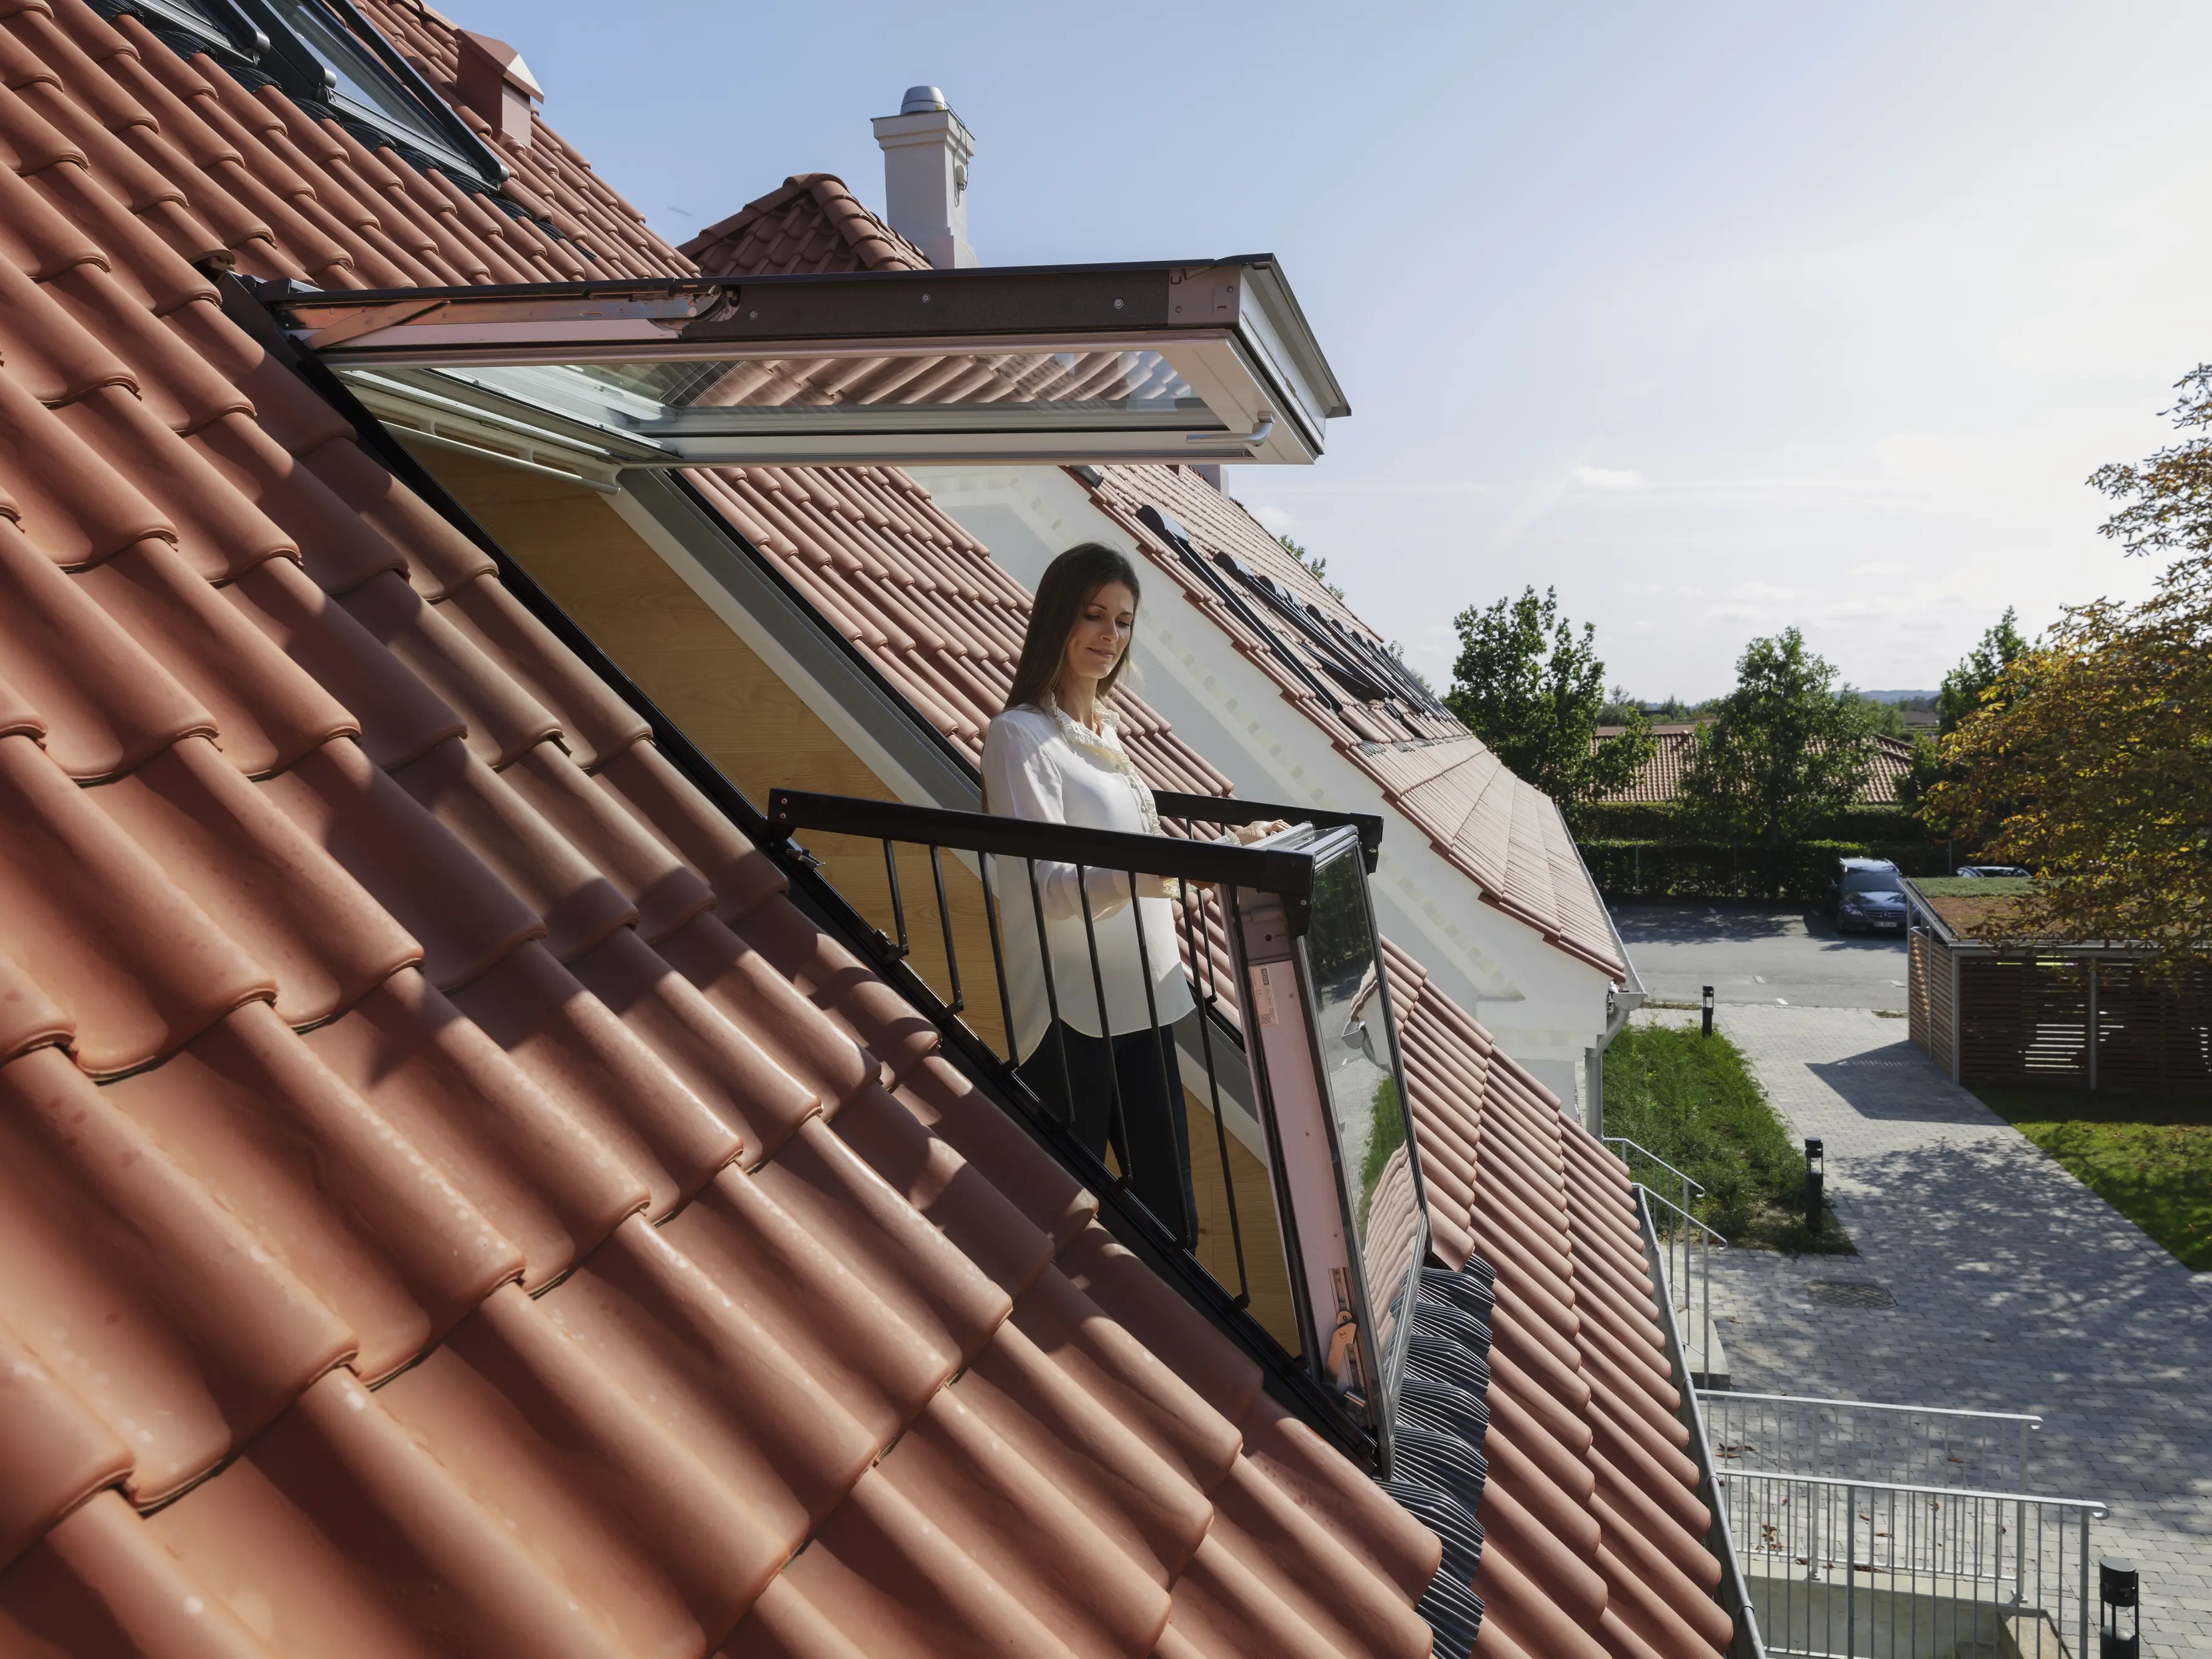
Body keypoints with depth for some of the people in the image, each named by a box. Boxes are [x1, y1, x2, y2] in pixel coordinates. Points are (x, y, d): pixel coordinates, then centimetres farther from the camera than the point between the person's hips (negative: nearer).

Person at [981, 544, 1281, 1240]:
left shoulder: (1106, 730, 16)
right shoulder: (1020, 736, -9)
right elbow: (1049, 886, -21)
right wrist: (1160, 866, -35)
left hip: (1142, 1004, 8)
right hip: (1071, 1016, -8)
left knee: (1171, 1214, 9)